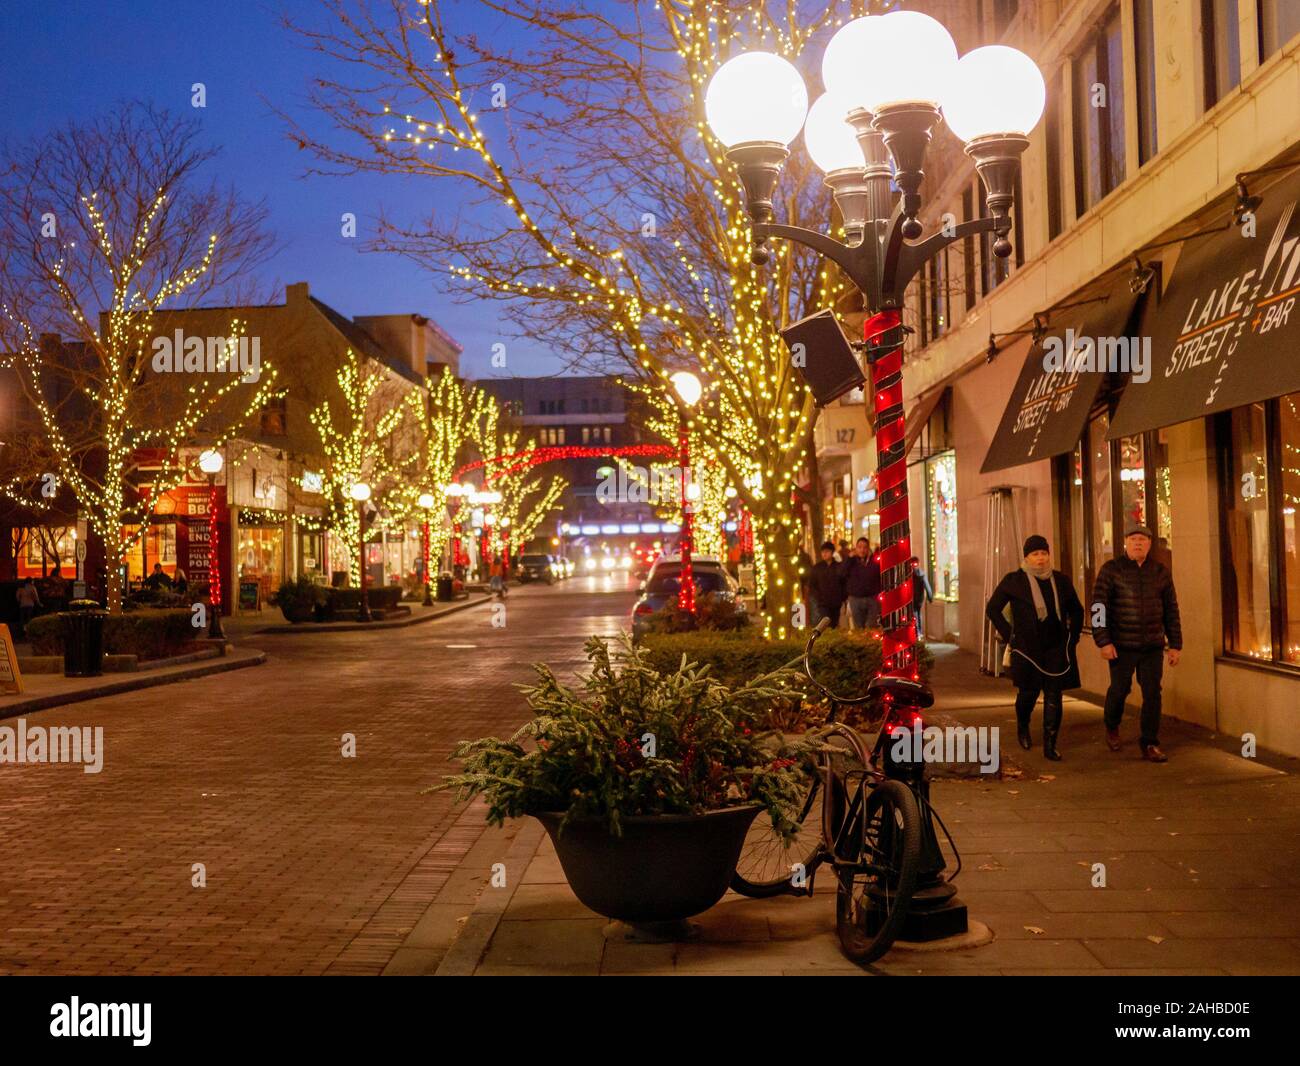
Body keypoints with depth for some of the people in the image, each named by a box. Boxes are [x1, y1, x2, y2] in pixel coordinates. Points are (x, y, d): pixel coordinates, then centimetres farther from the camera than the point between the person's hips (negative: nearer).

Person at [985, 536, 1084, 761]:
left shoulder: (1061, 581, 8)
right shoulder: (1014, 581, -1)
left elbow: (1077, 611, 21)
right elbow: (992, 608, 5)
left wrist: (1073, 637, 12)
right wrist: (1008, 635, -1)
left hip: (1056, 649, 2)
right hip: (1026, 649, -2)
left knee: (1053, 696, -2)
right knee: (1029, 692, 5)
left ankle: (1050, 745, 3)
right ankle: (1022, 727, 36)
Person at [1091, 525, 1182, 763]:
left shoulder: (1161, 572, 6)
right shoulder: (1111, 570, -4)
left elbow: (1171, 610, 10)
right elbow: (1099, 607, -9)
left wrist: (1175, 644, 7)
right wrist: (1103, 642, -15)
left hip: (1153, 645, 2)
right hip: (1122, 645, -2)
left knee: (1152, 694, -1)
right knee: (1120, 689, 8)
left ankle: (1149, 745, 7)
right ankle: (1112, 727, 36)